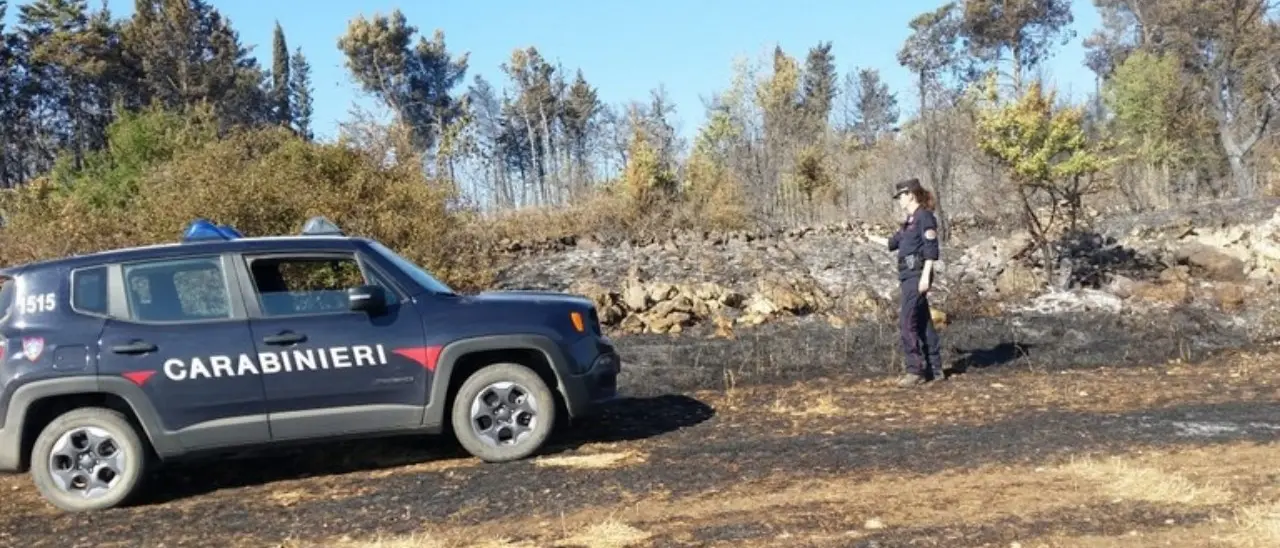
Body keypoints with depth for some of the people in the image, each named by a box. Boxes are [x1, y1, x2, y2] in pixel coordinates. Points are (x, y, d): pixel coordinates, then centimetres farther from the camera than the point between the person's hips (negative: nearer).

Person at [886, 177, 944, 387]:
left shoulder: (925, 216, -9)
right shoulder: (910, 220, 17)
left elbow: (931, 249, -16)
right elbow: (894, 242, 29)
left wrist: (925, 276, -21)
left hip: (917, 275, -9)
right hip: (908, 275, 9)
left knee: (907, 323, -12)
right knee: (923, 322, 11)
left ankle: (916, 370, -8)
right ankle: (934, 369, 17)